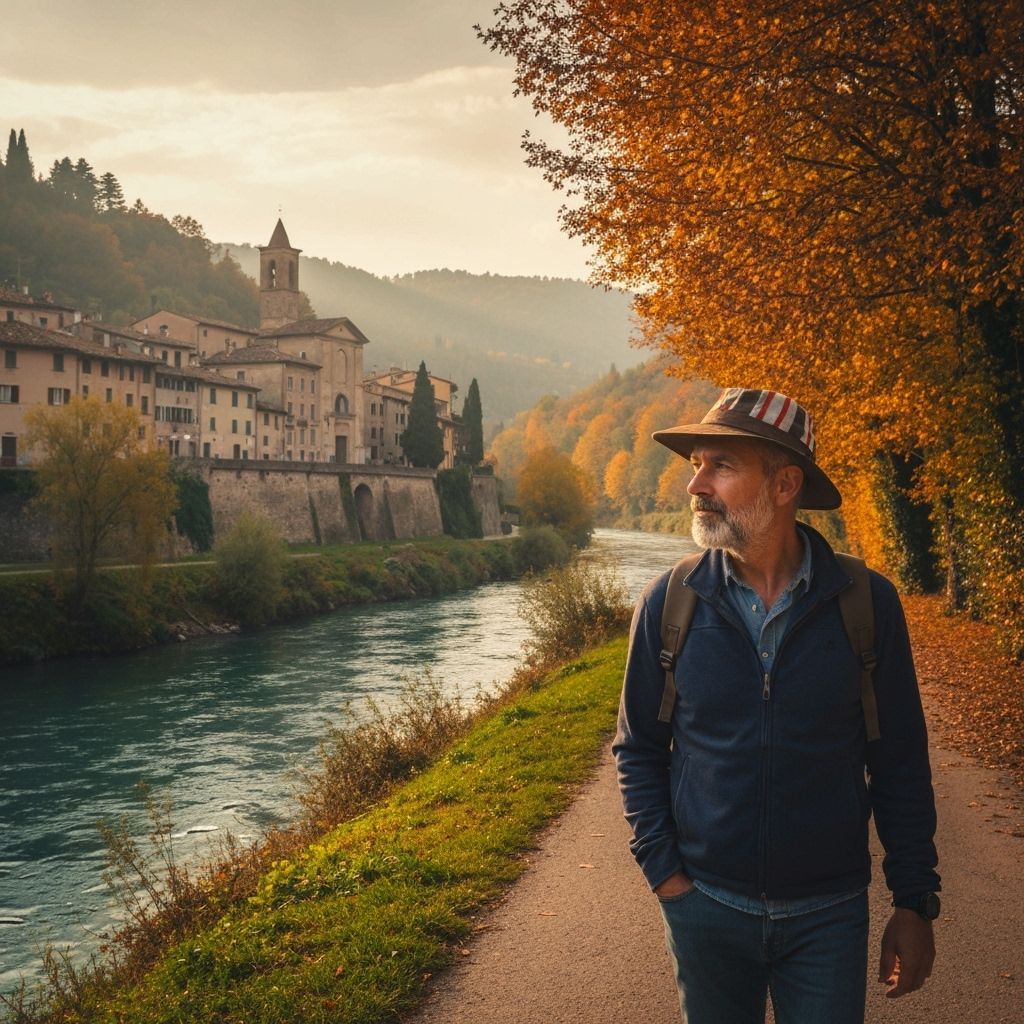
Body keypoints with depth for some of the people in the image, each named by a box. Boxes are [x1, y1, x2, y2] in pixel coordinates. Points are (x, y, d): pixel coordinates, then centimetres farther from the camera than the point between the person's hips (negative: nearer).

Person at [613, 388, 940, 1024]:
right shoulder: (670, 602, -7)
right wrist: (663, 870, -5)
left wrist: (915, 903, -1)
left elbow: (900, 764, -2)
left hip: (829, 916, -1)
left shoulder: (868, 603, -8)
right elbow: (640, 750, 3)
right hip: (705, 908, 1)